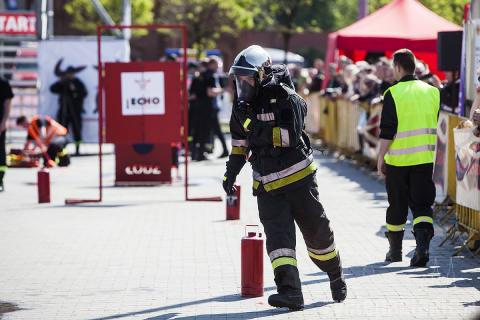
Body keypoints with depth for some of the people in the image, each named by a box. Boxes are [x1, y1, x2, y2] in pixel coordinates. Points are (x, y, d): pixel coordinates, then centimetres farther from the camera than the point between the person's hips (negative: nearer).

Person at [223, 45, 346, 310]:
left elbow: (291, 134, -25)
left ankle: (336, 276, 35)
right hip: (266, 184, 4)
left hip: (298, 177, -4)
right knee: (278, 236, -12)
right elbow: (239, 140, 21)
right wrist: (231, 171, 18)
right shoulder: (242, 103, 7)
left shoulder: (285, 98, -14)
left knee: (317, 233, 9)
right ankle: (290, 292, -21)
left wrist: (261, 131, -27)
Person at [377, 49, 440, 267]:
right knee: (422, 204, 4)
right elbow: (434, 126, 13)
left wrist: (381, 157, -3)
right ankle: (422, 246, -17)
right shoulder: (432, 92, 5)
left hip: (398, 159, -3)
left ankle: (395, 250, 21)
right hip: (425, 158, 3)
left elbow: (387, 131, -11)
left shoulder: (393, 94, -10)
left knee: (397, 205, 11)